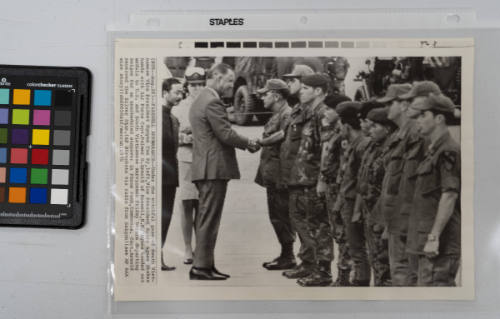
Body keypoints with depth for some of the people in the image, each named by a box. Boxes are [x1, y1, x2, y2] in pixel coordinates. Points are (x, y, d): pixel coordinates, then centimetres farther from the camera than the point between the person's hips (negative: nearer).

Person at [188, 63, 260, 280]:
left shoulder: (200, 100, 19)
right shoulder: (212, 101, -14)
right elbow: (226, 135, -18)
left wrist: (243, 143, 13)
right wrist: (248, 143, -2)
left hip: (205, 168, 10)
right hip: (214, 168, -10)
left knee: (205, 219, 13)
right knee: (209, 219, -5)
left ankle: (203, 265, 21)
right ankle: (201, 267, 2)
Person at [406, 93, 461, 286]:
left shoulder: (448, 151, -14)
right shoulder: (433, 150, 16)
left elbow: (449, 196, -21)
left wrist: (434, 236, -22)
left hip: (440, 243, -10)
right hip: (428, 240, 10)